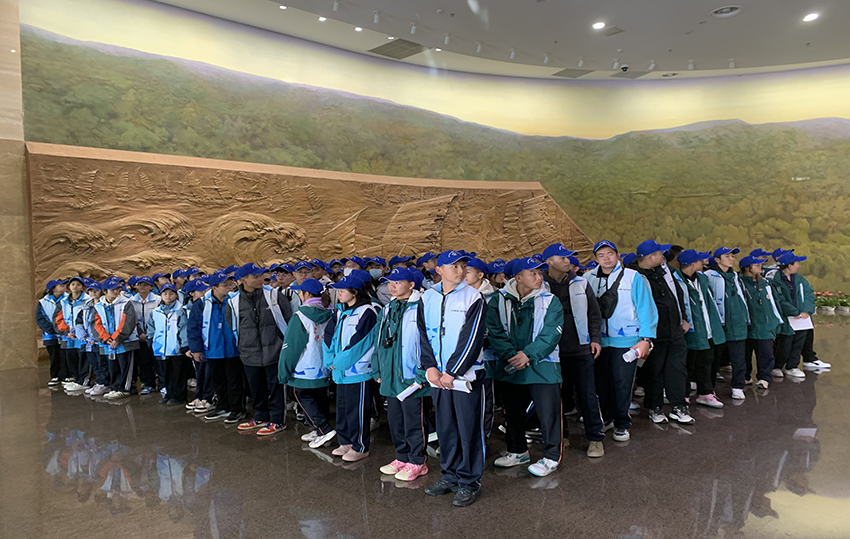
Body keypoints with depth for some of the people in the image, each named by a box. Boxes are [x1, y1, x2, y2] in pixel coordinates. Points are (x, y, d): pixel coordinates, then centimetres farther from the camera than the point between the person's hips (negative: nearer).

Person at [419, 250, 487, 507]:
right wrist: (430, 367, -6)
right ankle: (450, 475, 29)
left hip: (465, 375, -4)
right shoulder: (427, 298, 8)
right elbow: (423, 335, 7)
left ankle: (470, 482, 15)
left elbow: (472, 339, -11)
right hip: (437, 376, 4)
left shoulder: (473, 297, -5)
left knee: (469, 428, 2)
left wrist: (452, 372, -14)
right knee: (445, 428, 13)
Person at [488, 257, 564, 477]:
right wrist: (510, 355, -16)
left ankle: (551, 456, 15)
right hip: (510, 368, 3)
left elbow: (551, 333, -10)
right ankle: (518, 451, 34)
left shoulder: (550, 301, -3)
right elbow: (494, 332, -4)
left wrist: (528, 355, -18)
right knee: (513, 411, 16)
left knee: (548, 411, -1)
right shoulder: (499, 301, 1)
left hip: (542, 366, -2)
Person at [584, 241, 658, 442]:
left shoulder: (634, 278, -2)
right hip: (599, 341, 3)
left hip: (626, 341, -3)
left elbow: (646, 309, -3)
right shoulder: (589, 279, 6)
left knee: (622, 383, 0)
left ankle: (622, 424, 17)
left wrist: (646, 339, -11)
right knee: (601, 381, 10)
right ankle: (608, 418, 31)